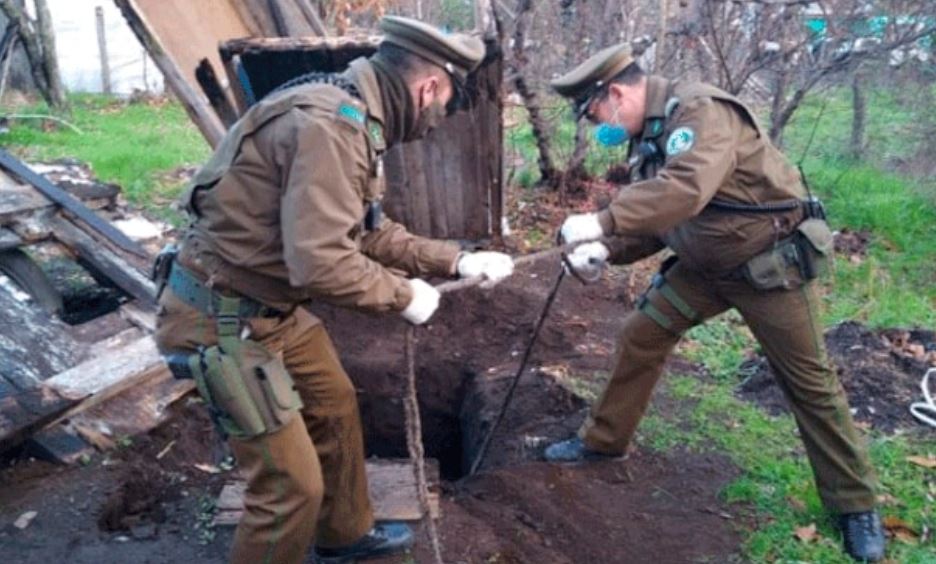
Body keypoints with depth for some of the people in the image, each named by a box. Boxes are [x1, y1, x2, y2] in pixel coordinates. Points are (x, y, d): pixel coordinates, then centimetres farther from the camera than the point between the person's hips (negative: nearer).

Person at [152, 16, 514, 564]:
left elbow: (370, 232, 14)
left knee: (336, 406, 24)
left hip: (273, 305, 11)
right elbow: (320, 262, -32)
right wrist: (403, 294, -16)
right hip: (222, 318, -10)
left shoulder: (355, 119, 7)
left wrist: (454, 260, 11)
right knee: (292, 483, -3)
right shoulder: (331, 125, -26)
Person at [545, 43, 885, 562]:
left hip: (771, 262, -8)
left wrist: (602, 222, -42)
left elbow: (686, 190, -43)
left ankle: (855, 505, 21)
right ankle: (603, 441, 22)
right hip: (706, 265, 8)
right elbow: (652, 220, 4)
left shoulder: (700, 111, -25)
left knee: (808, 382, 3)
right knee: (641, 335, 4)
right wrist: (606, 250, -13)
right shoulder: (647, 135, 3)